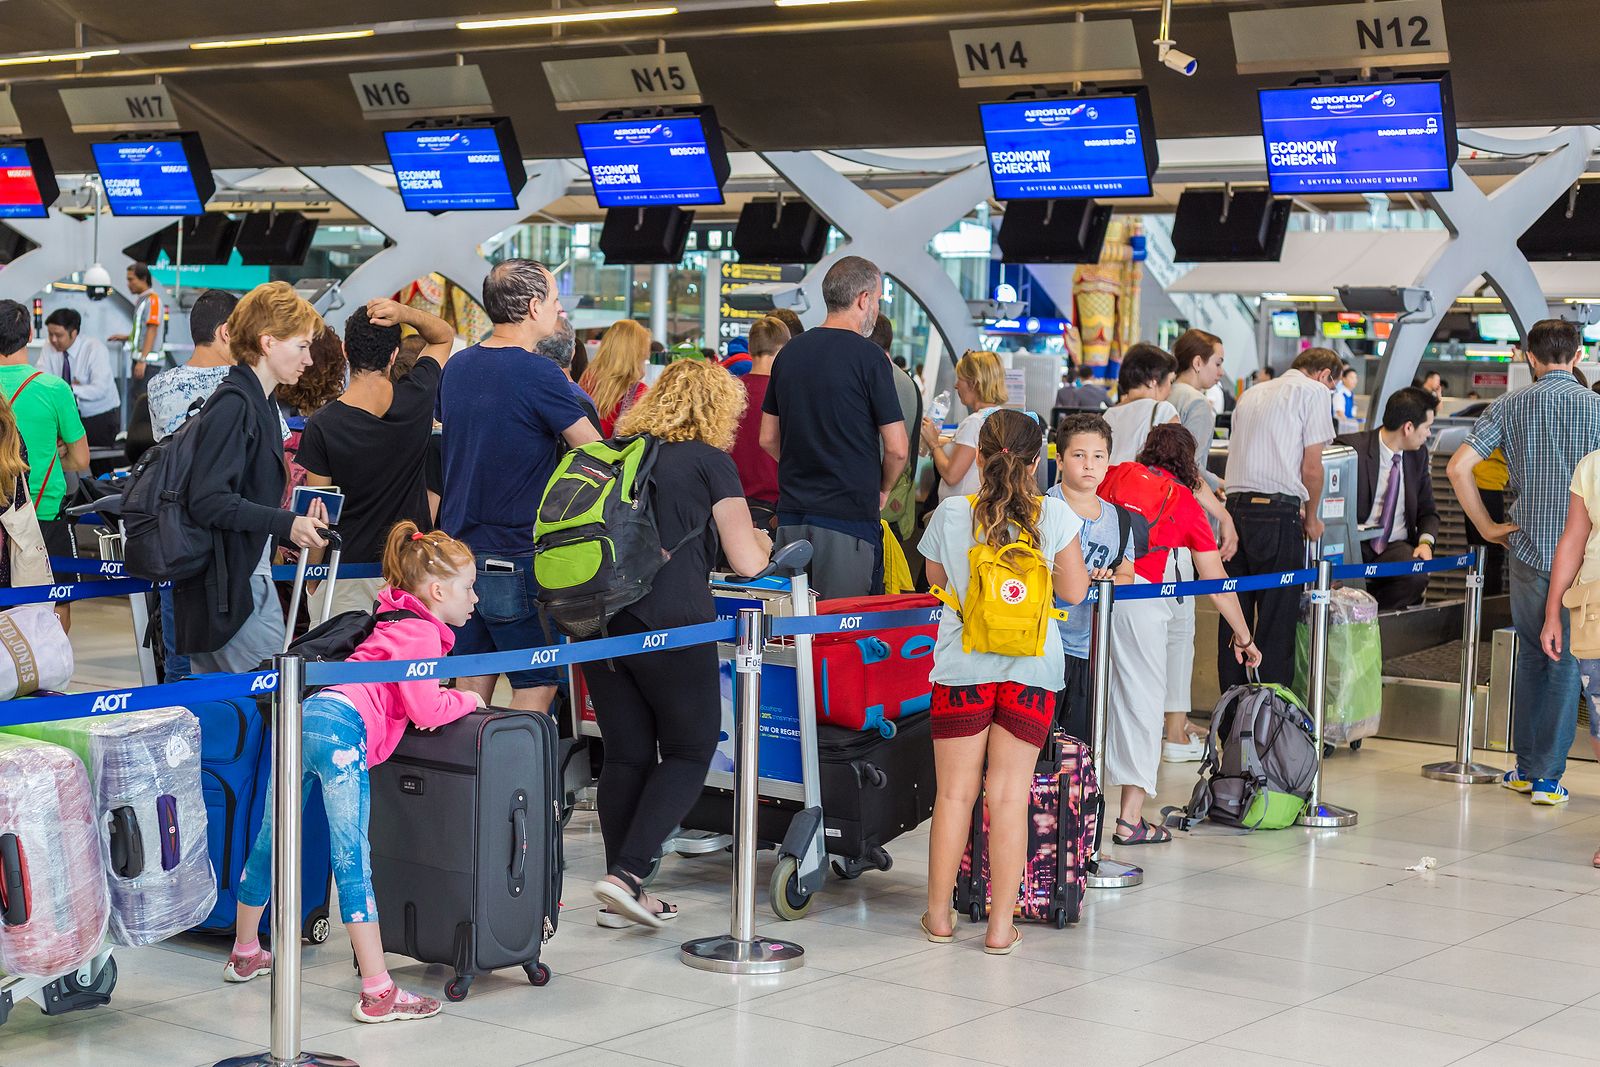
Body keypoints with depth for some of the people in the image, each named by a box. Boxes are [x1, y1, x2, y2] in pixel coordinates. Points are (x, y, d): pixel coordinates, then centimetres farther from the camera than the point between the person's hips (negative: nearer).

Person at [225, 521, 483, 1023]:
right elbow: (426, 710, -8)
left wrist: (445, 698, 16)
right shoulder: (421, 633, -1)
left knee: (271, 842, 22)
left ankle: (245, 954, 41)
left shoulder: (399, 623, 27)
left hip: (302, 717, 10)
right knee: (352, 859, -11)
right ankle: (377, 992, -11)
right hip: (341, 725, -10)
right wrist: (467, 698, 9)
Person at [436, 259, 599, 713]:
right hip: (519, 554, -7)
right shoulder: (539, 374, -15)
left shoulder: (457, 367, 9)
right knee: (536, 686, 0)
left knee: (471, 685, 13)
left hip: (459, 551, 7)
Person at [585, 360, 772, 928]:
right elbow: (748, 563, 1)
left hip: (598, 620, 6)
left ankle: (619, 896, 15)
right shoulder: (710, 462, 2)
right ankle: (628, 873, -5)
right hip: (670, 624, -6)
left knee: (626, 754, 13)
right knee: (689, 753, 8)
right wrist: (760, 541, 23)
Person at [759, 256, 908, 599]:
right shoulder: (868, 357, -9)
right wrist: (883, 489, 9)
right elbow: (896, 448, -9)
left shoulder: (791, 352, 10)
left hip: (792, 513, 6)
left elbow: (768, 439, 15)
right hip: (849, 515, -6)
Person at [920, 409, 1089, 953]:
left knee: (955, 791, 9)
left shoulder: (951, 515, -3)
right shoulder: (1053, 514, -5)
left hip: (962, 664, 0)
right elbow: (1074, 592, 1)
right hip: (1032, 666, 0)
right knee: (1010, 794, 3)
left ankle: (940, 913, 18)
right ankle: (1001, 923, 4)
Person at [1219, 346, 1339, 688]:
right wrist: (1311, 519, 10)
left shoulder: (1252, 393, 22)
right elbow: (1311, 468, -4)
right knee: (1277, 618, -2)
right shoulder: (1315, 391, 2)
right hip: (1277, 512, -6)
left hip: (1235, 506, 6)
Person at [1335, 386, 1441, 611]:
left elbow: (1427, 511, 18)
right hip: (1355, 545, -4)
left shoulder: (1418, 454, 10)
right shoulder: (1352, 448, -9)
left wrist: (1426, 541, -4)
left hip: (1397, 547, 5)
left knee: (1416, 577, -29)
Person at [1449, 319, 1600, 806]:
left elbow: (1459, 466, -4)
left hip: (1528, 547, 2)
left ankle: (1526, 768, 21)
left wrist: (1487, 527, 4)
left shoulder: (1509, 406, 2)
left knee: (1531, 656, 16)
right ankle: (1548, 776, 4)